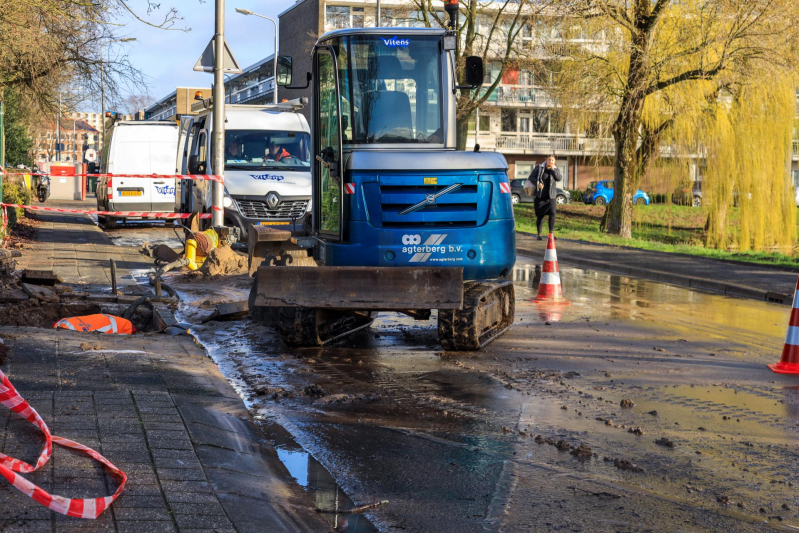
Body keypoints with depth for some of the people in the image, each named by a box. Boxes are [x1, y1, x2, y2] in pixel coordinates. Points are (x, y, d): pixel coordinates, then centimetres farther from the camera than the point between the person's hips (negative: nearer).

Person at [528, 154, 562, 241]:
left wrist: (553, 169, -15)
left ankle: (551, 233, -5)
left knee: (552, 213, -12)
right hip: (540, 196, -1)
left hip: (551, 196, 1)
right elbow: (531, 177, 1)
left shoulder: (556, 169, 6)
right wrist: (537, 183, -15)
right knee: (540, 215, 3)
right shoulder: (539, 168, 1)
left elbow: (559, 178, -9)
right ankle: (539, 234, 13)